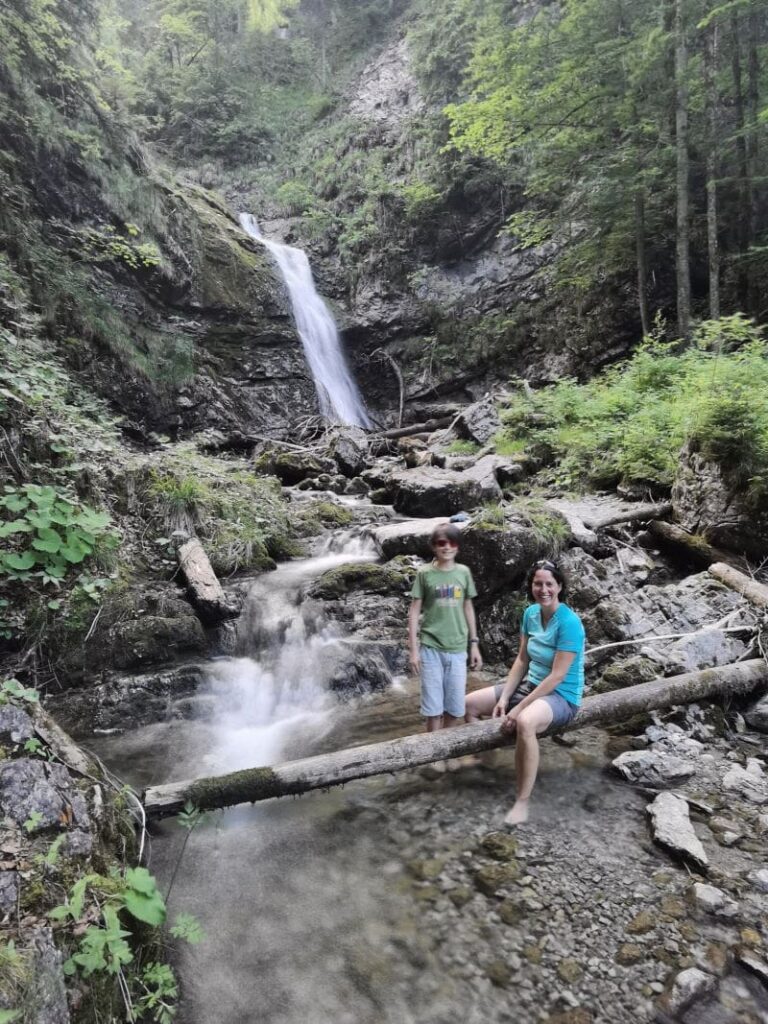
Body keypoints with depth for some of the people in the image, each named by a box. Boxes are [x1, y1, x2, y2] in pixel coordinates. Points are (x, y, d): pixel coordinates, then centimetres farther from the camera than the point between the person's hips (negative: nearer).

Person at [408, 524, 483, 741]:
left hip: (457, 648, 3)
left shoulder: (464, 572, 3)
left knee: (455, 708, 9)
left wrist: (474, 644, 9)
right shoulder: (424, 573, -4)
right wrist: (413, 649, -7)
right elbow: (414, 612, -2)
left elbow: (468, 609, 10)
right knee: (433, 706, 3)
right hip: (430, 648, -2)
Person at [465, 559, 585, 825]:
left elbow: (557, 676, -24)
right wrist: (504, 698, -6)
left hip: (561, 696, -8)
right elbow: (522, 660, 4)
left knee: (525, 722, -40)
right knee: (469, 704, 1)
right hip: (530, 685, 8)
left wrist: (519, 708, -24)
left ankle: (522, 801, -26)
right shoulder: (531, 613, 0)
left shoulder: (569, 622, -22)